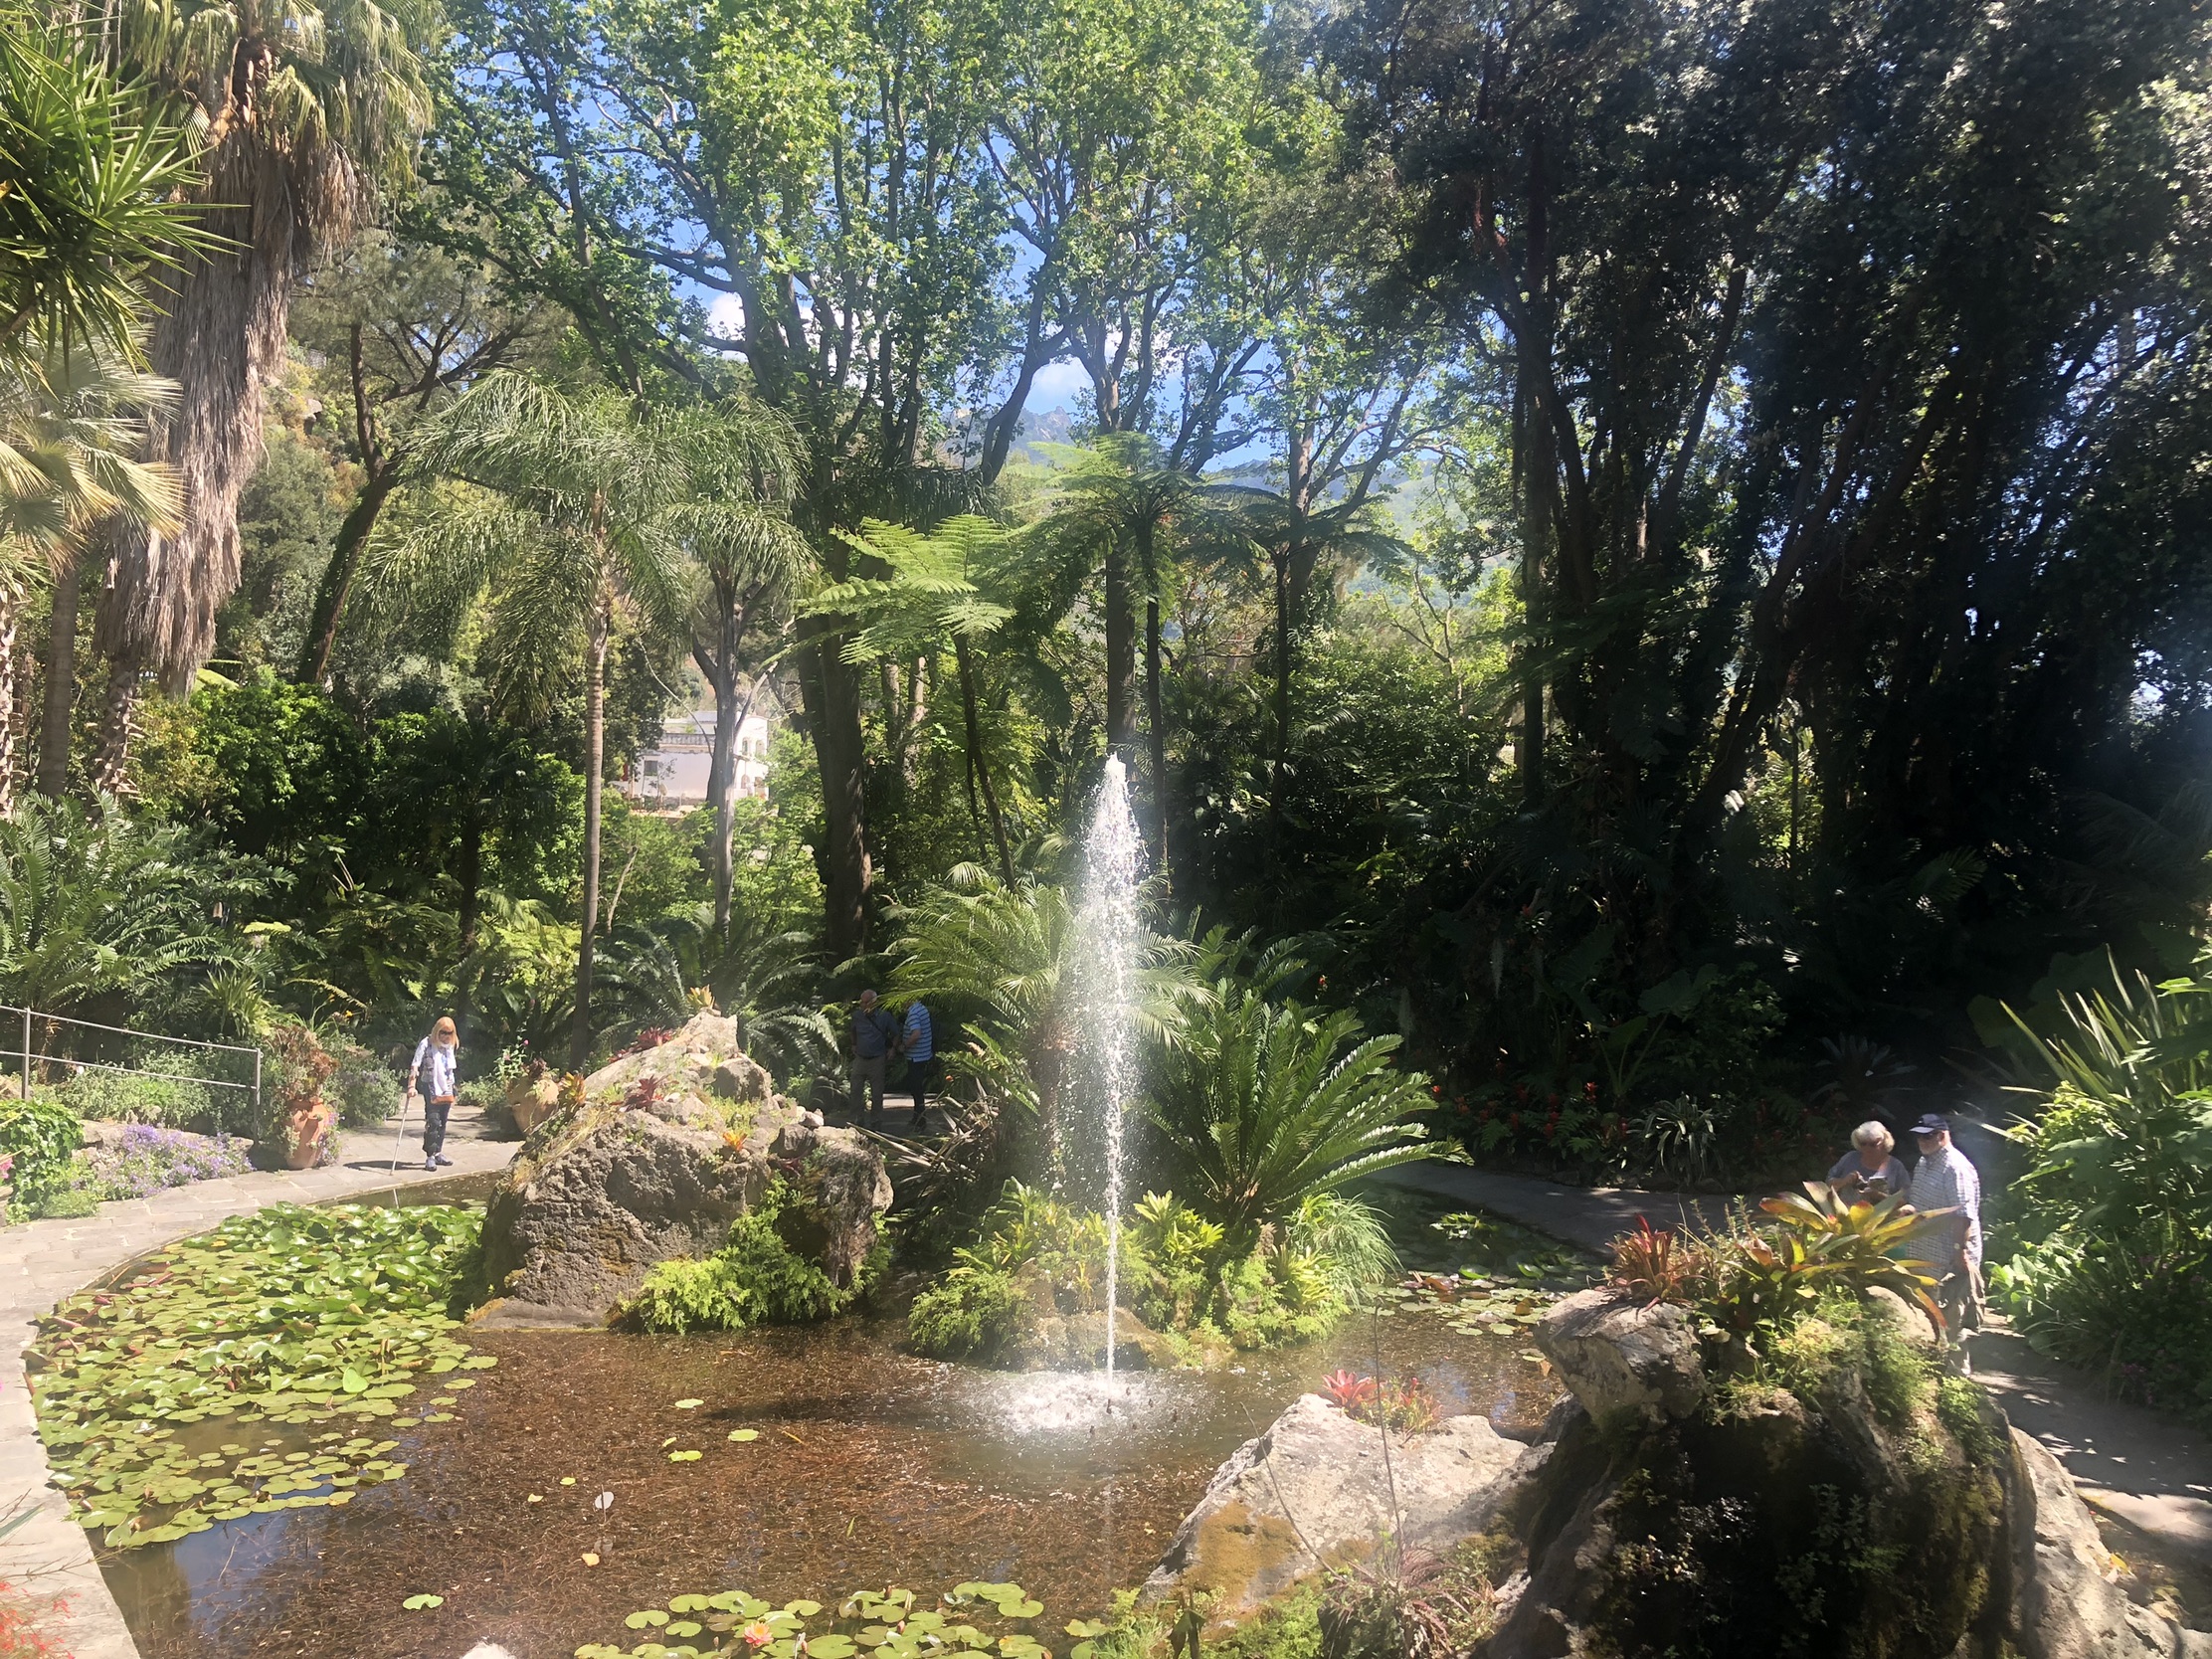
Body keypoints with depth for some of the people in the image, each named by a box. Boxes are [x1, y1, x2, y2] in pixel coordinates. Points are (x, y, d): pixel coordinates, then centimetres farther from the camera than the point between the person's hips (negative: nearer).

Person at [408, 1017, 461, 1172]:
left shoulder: (450, 1046, 11)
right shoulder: (426, 1044, -8)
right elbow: (415, 1066, -14)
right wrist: (412, 1085, -24)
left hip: (446, 1091, 6)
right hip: (431, 1090, -6)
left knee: (442, 1123, 10)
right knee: (432, 1123, -11)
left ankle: (438, 1153, 18)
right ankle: (430, 1156, -8)